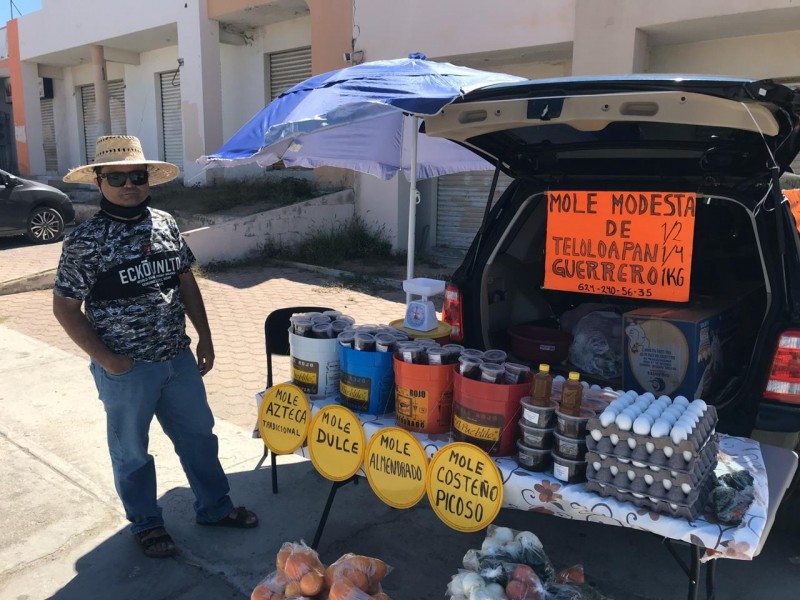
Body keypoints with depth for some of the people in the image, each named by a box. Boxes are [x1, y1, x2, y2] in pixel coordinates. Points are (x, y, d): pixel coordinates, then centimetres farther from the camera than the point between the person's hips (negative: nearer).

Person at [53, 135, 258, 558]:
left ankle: (214, 506, 37)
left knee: (199, 434, 17)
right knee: (131, 450, 14)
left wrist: (204, 336, 8)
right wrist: (104, 358, -13)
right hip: (126, 369, -5)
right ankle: (146, 523, 36)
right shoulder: (84, 241, -13)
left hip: (178, 358, 5)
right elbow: (65, 308, -9)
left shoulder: (165, 224, 1)